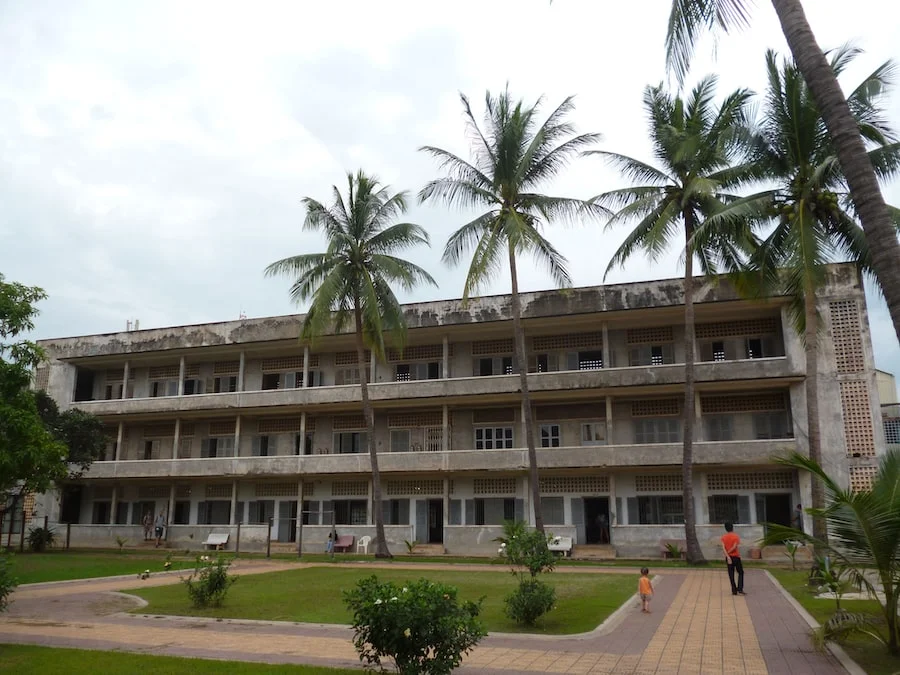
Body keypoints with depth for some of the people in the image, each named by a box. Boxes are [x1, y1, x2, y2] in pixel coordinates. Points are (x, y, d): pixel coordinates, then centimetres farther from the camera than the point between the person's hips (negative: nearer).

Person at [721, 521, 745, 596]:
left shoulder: (723, 537, 1)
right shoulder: (736, 537, -7)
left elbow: (723, 547, -10)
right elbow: (734, 547, -18)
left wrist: (727, 556, -14)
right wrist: (728, 552, -6)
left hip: (728, 557, 3)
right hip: (736, 557, -3)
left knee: (731, 575, 7)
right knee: (740, 573, 10)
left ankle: (734, 591, 7)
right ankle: (740, 589, 0)